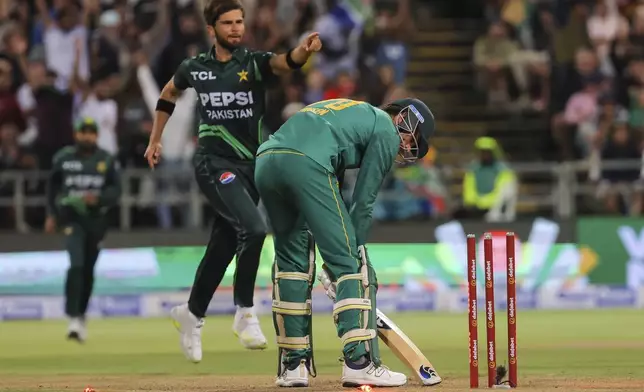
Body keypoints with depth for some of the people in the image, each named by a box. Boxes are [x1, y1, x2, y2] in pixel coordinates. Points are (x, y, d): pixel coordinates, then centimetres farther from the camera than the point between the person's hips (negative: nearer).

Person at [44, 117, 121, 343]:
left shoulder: (107, 161, 1)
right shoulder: (63, 158, 0)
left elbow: (115, 191, 1)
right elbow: (52, 186, 12)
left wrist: (98, 198, -18)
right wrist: (51, 215, 8)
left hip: (96, 218, 2)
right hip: (71, 217, -2)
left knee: (88, 271, 10)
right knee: (76, 265, -19)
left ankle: (81, 316, 26)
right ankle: (73, 318, -23)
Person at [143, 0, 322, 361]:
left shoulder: (256, 64, -4)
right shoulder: (195, 68, 0)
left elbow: (284, 63, -28)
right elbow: (170, 94, 21)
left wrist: (304, 51, -50)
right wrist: (155, 139, 23)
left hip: (249, 166, 3)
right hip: (214, 164, -3)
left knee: (224, 248, 11)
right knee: (253, 228, -24)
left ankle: (192, 314, 32)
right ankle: (246, 313, -13)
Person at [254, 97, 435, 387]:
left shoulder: (355, 112, 37)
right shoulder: (387, 132, 13)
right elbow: (363, 202, 9)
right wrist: (355, 247, 16)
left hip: (264, 163, 8)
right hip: (305, 165, -8)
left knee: (292, 261, 19)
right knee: (350, 263, -2)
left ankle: (293, 365, 17)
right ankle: (359, 362, -10)